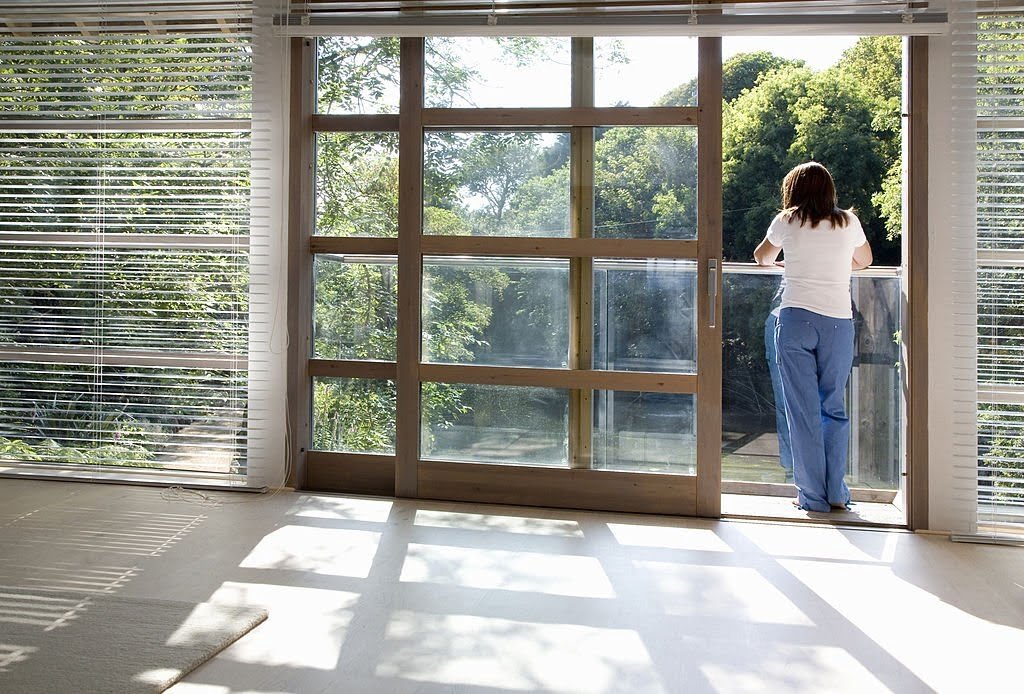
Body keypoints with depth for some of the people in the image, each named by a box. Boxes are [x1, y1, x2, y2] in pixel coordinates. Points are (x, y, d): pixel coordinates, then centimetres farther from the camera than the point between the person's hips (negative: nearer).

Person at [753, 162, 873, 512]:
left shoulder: (786, 221, 7)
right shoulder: (848, 222, 10)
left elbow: (761, 256, 26)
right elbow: (864, 260, 30)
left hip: (795, 319, -2)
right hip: (838, 322, 2)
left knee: (803, 409, 2)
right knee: (834, 408, 11)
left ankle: (813, 495, 6)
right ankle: (837, 493, 14)